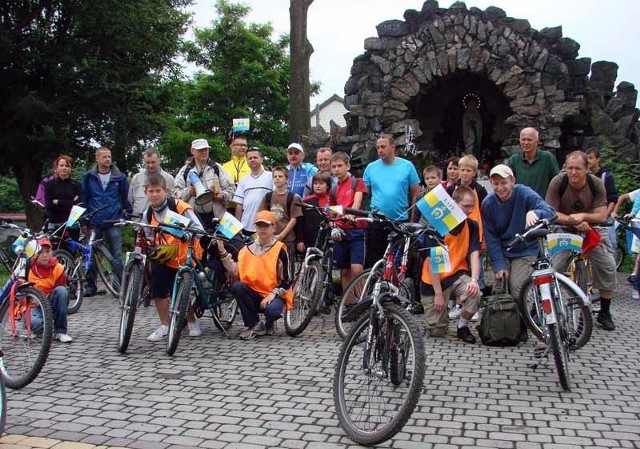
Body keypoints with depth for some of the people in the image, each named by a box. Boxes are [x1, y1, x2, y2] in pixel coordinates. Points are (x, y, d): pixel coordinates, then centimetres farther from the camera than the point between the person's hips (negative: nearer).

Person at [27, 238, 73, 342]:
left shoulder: (58, 268, -7)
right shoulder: (29, 269, -7)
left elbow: (61, 292, -4)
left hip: (51, 304, 2)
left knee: (61, 290, -30)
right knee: (31, 322, -36)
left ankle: (60, 332, -22)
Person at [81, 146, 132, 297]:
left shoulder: (119, 177, 5)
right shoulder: (89, 177, 6)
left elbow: (126, 198, 10)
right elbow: (83, 199, 10)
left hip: (114, 223, -1)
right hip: (94, 223, 1)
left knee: (116, 256, -1)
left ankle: (119, 285, 4)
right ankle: (90, 285, 17)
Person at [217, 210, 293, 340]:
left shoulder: (280, 250, -6)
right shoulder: (249, 248, 6)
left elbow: (286, 281, -7)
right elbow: (235, 271, -1)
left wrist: (273, 294, -20)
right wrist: (222, 252, -5)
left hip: (274, 295, -4)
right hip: (253, 294, 4)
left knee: (272, 310, -36)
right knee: (236, 287, -24)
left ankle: (269, 324, 7)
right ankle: (255, 325, -10)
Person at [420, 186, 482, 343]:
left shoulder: (472, 225, -3)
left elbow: (474, 254, -10)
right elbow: (432, 261, -17)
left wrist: (474, 280, -29)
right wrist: (438, 293, -19)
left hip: (458, 274, 3)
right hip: (434, 279, -3)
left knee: (475, 294, -31)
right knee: (437, 331, 0)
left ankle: (462, 326, -3)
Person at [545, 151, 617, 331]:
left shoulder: (596, 185, -14)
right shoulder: (557, 183, -19)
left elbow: (602, 216, -15)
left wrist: (583, 216, -33)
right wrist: (573, 220, -29)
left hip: (592, 230, 2)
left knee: (608, 268, -5)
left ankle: (604, 314, 13)